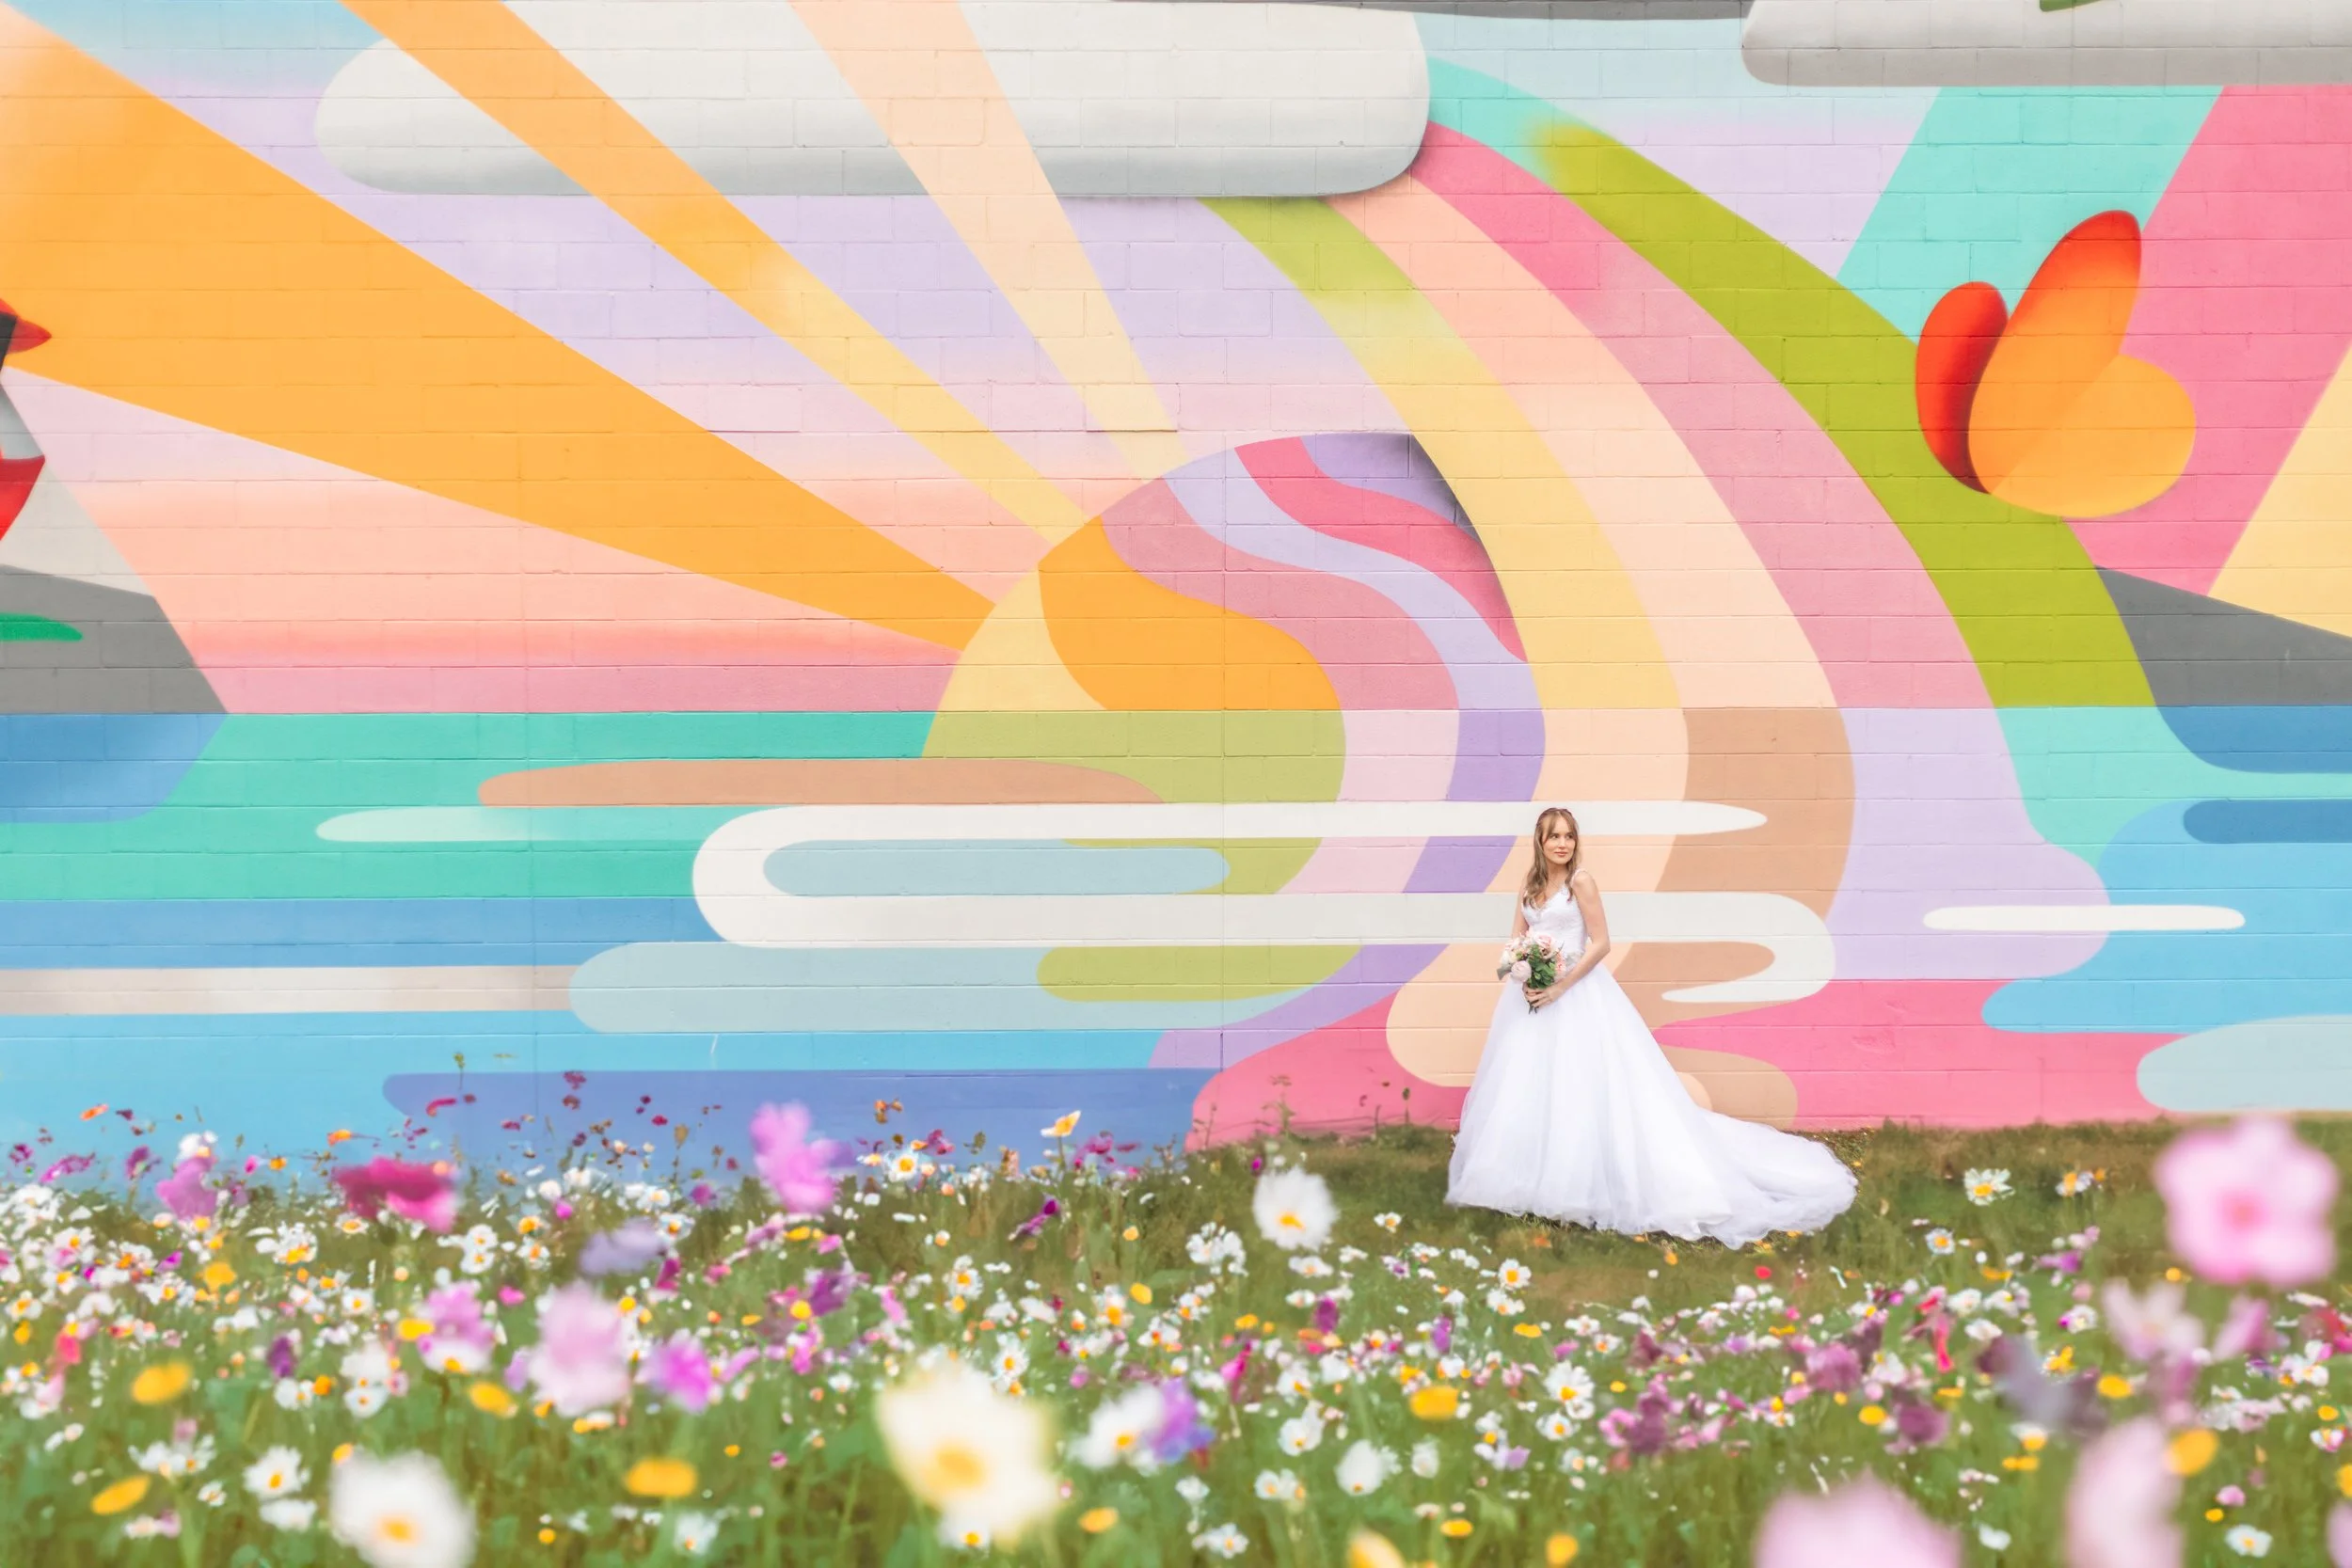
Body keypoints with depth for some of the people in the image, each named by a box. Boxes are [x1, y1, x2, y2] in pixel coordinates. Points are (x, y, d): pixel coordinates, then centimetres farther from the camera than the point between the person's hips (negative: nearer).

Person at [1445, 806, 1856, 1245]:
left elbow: (1600, 944, -13)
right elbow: (1515, 943, 9)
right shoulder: (1530, 886, 8)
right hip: (1533, 994, 7)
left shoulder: (1581, 881, -10)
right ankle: (1529, 1178, 20)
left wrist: (1559, 986, -19)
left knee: (1580, 1085, -6)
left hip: (1578, 997, -7)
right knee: (1528, 1087, 10)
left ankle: (1584, 1181, 0)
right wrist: (1524, 979, -11)